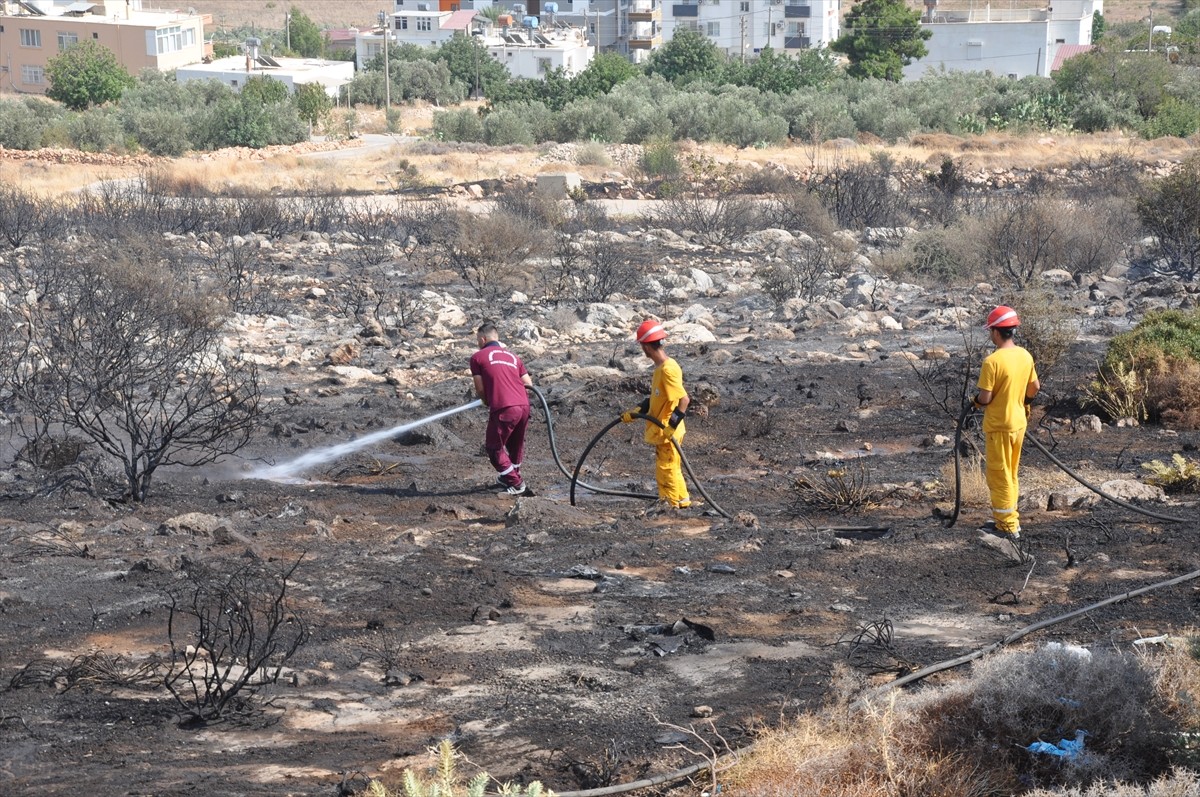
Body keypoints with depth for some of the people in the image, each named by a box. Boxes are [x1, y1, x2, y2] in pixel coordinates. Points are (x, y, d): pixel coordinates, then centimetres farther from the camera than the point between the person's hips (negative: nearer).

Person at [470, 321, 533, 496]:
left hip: (503, 409, -6)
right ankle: (512, 476, 43)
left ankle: (516, 484, 11)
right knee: (516, 444, 26)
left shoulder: (477, 357, 7)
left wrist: (487, 402, 24)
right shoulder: (513, 356, 22)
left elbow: (480, 390, 4)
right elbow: (529, 384, 20)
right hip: (524, 405, 6)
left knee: (494, 448, 13)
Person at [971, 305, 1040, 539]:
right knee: (1010, 473, 19)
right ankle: (1007, 518, 30)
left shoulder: (992, 361, -23)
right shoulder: (1025, 356, 0)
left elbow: (985, 398, -21)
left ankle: (1008, 527, 7)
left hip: (998, 425, -7)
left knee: (999, 475, 3)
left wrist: (976, 402, 0)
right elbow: (1035, 387, 10)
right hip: (1019, 421, 7)